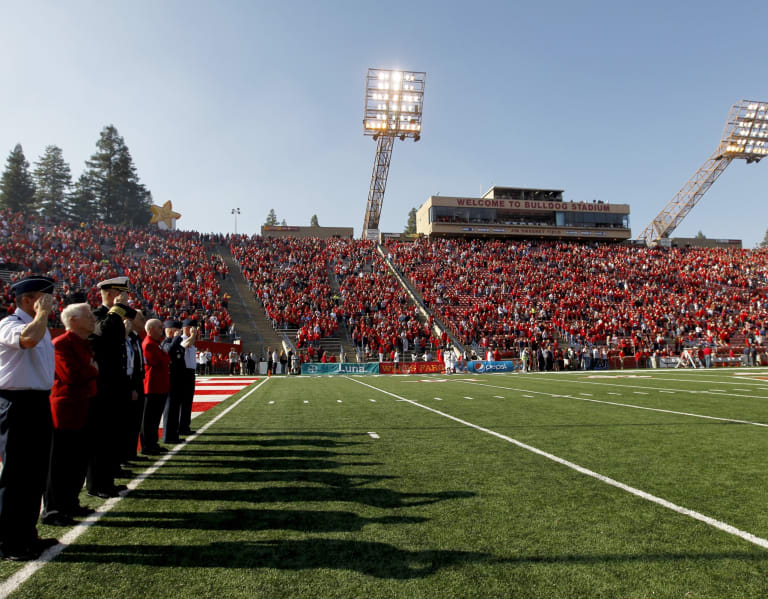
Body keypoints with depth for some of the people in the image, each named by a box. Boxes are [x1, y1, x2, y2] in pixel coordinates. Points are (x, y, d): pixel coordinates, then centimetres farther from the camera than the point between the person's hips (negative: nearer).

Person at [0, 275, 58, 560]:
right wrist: (42, 313, -22)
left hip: (39, 404, 9)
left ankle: (26, 534, 28)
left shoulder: (41, 327, 14)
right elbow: (28, 338, -38)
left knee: (36, 474, 15)